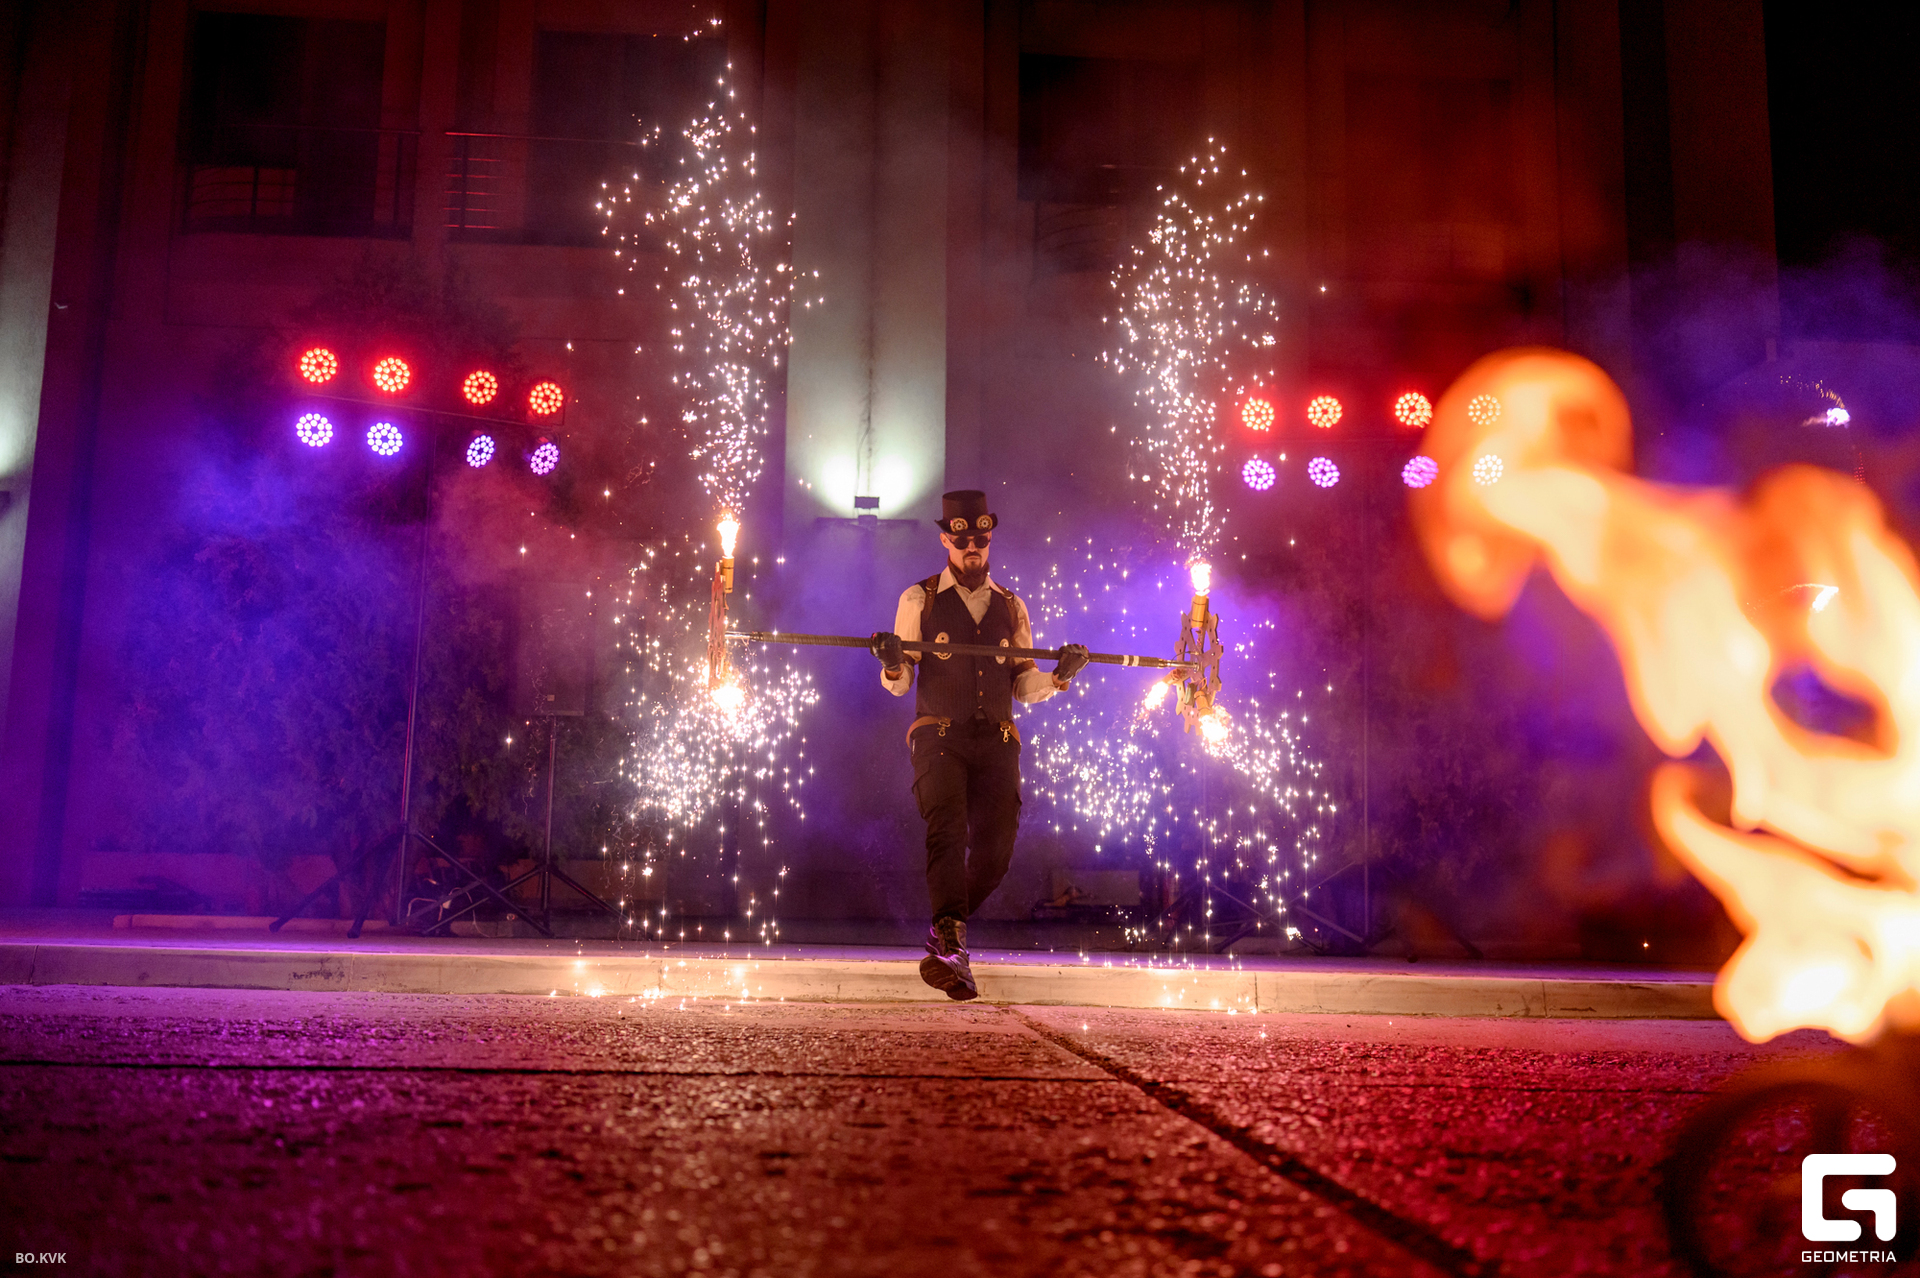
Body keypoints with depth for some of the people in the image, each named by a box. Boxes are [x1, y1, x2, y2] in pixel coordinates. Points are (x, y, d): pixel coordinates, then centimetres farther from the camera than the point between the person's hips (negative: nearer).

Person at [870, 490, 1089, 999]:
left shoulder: (1011, 607, 18)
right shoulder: (919, 599, 9)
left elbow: (1025, 689, 16)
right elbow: (899, 686, 6)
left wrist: (1059, 674, -4)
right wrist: (893, 663, -16)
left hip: (997, 742, 3)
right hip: (939, 737, -3)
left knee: (995, 851, -5)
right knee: (947, 834, -23)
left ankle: (944, 933, 19)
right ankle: (952, 949, -30)